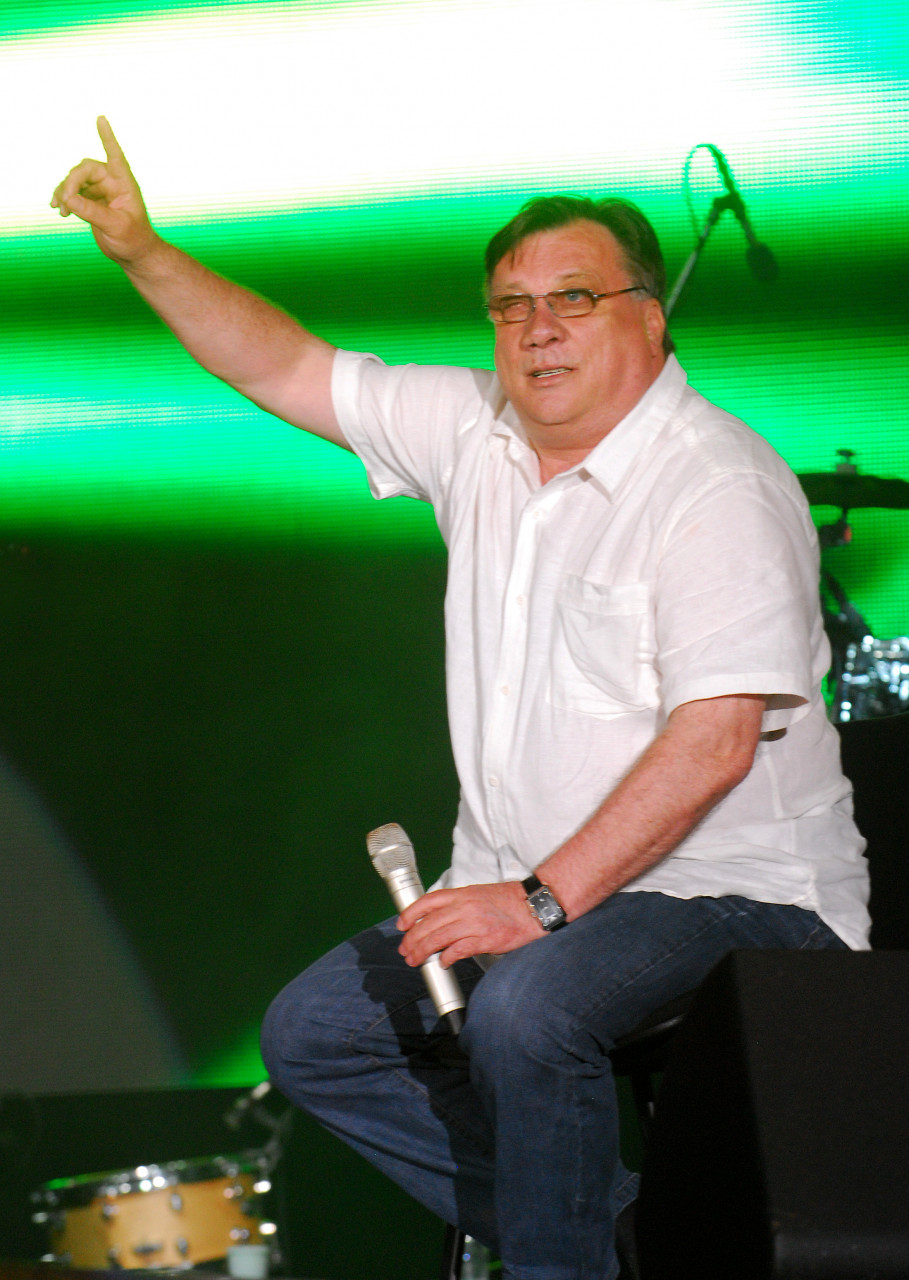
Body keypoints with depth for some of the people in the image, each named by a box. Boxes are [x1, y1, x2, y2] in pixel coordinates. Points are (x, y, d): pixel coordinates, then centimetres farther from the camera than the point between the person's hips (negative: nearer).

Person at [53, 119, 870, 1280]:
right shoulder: (476, 431, 7)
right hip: (534, 887, 9)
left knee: (524, 1011, -34)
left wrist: (543, 899, -27)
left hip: (726, 890, -8)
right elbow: (287, 371, 16)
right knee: (312, 1034, 1)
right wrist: (142, 254, 4)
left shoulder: (720, 487, -17)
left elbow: (715, 742, -24)